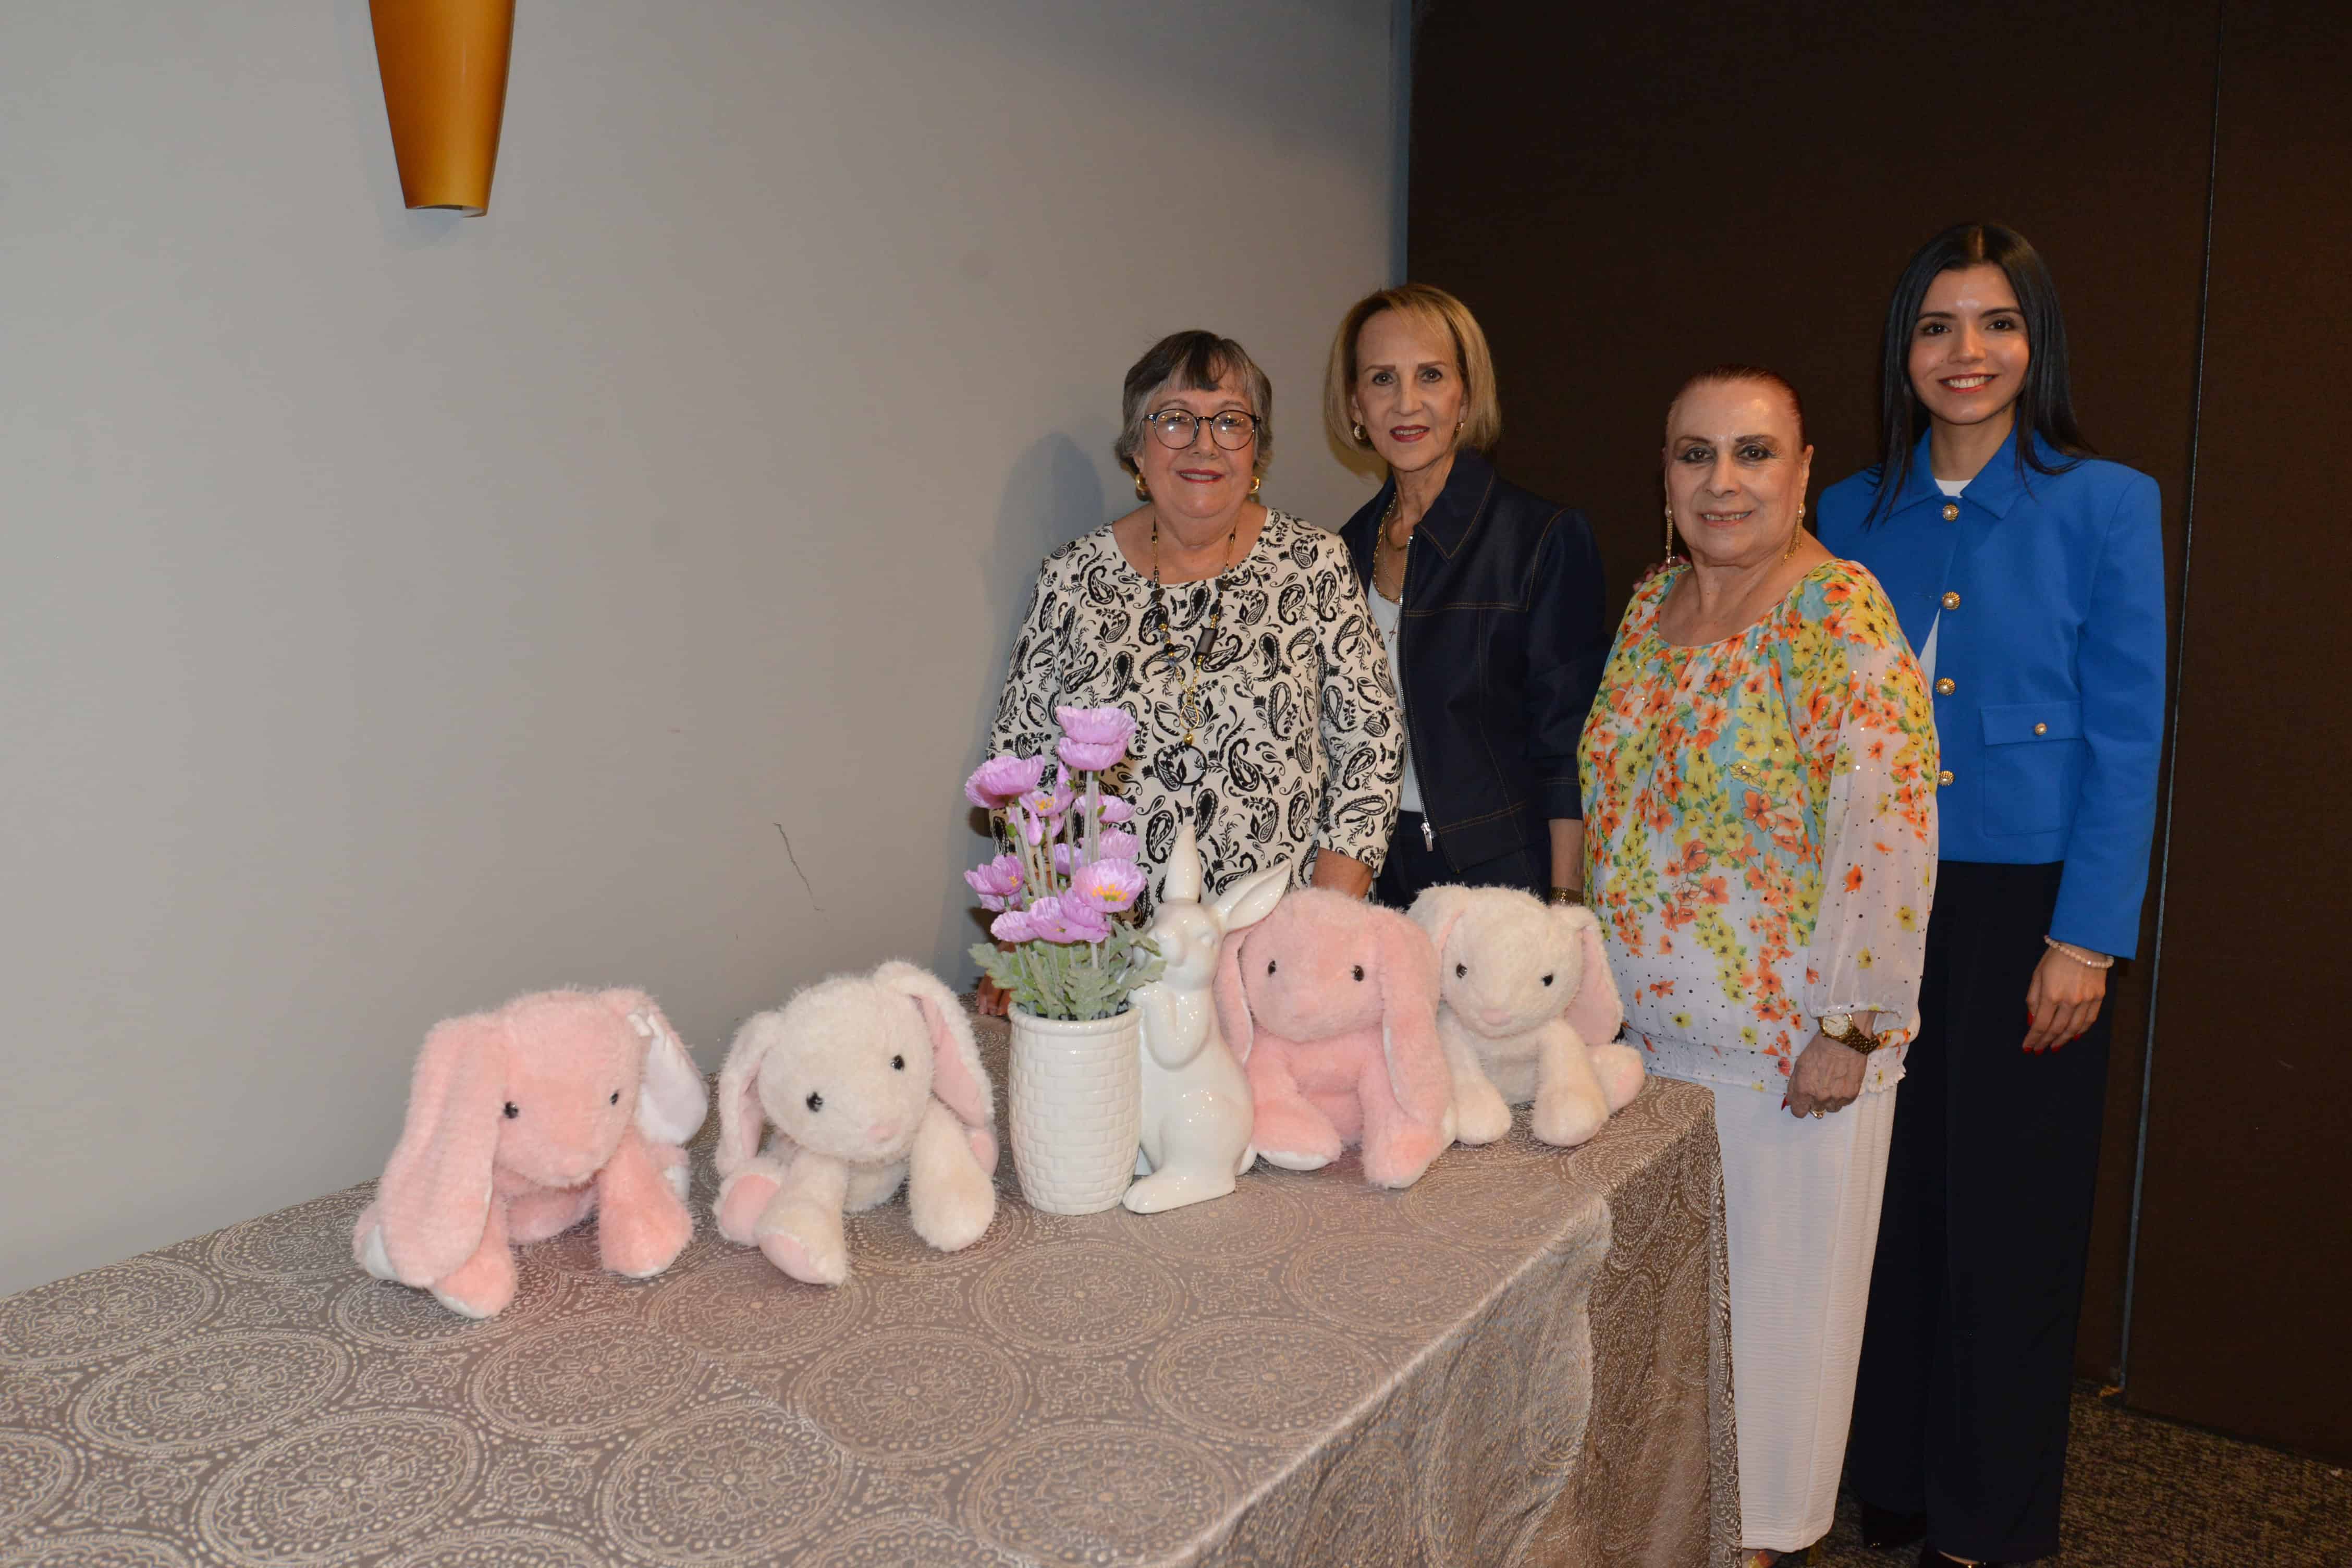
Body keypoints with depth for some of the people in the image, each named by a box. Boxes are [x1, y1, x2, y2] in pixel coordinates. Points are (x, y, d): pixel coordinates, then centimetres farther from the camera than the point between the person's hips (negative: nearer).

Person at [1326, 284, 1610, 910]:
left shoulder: (1546, 538, -9)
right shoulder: (1350, 546, 6)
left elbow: (1568, 752, -10)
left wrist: (1563, 910, -15)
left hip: (1503, 879, -4)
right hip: (1372, 876, 4)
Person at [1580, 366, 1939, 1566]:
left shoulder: (1843, 617, -16)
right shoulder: (1651, 604, 6)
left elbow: (1887, 835, -20)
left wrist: (1849, 1026, -19)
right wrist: (1604, 974, 15)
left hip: (1786, 1037, -6)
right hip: (1648, 1018, 7)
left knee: (1775, 1284, 10)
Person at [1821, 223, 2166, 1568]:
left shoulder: (2105, 505, -3)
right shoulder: (1856, 514, 7)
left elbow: (2125, 738, -6)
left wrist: (2086, 938, -12)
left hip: (2025, 902, -3)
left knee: (2007, 1209, 7)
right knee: (1886, 1193, 12)